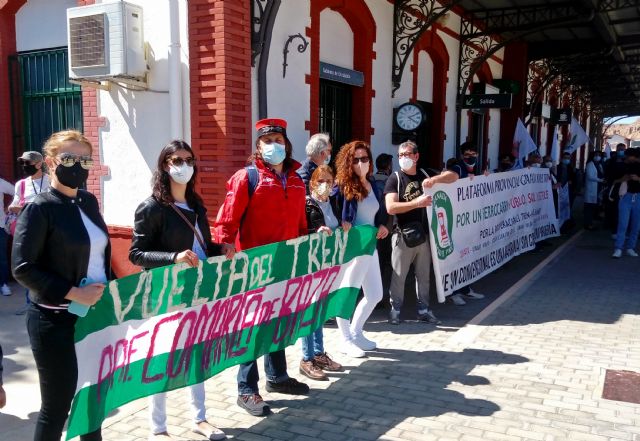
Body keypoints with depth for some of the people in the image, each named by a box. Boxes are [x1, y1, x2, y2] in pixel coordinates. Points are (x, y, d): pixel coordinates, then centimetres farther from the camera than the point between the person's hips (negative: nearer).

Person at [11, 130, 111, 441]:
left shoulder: (89, 201, 8)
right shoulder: (39, 209, -13)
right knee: (57, 405, 5)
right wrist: (73, 293, -22)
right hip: (56, 320, -7)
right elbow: (22, 268, -17)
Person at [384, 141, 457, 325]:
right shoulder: (395, 179, -6)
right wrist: (416, 203, -25)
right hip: (403, 235, -4)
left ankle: (423, 310, 25)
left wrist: (434, 179, -15)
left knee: (424, 275, 13)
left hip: (424, 234, 4)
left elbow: (453, 176, 3)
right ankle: (395, 310, 15)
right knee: (399, 276, 3)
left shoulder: (424, 174, 6)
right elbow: (390, 207, -18)